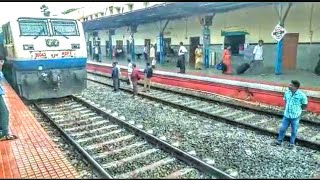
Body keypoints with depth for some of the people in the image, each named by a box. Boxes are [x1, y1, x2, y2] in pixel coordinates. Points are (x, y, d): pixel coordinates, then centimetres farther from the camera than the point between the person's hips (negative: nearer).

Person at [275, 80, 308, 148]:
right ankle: (279, 140, 32)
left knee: (294, 131, 16)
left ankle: (292, 142, 36)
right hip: (286, 115, 3)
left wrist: (298, 109, 0)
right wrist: (286, 108, 5)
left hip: (295, 116, -3)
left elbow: (305, 105, -4)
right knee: (282, 128, 12)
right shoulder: (287, 92, -7)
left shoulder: (301, 95, -19)